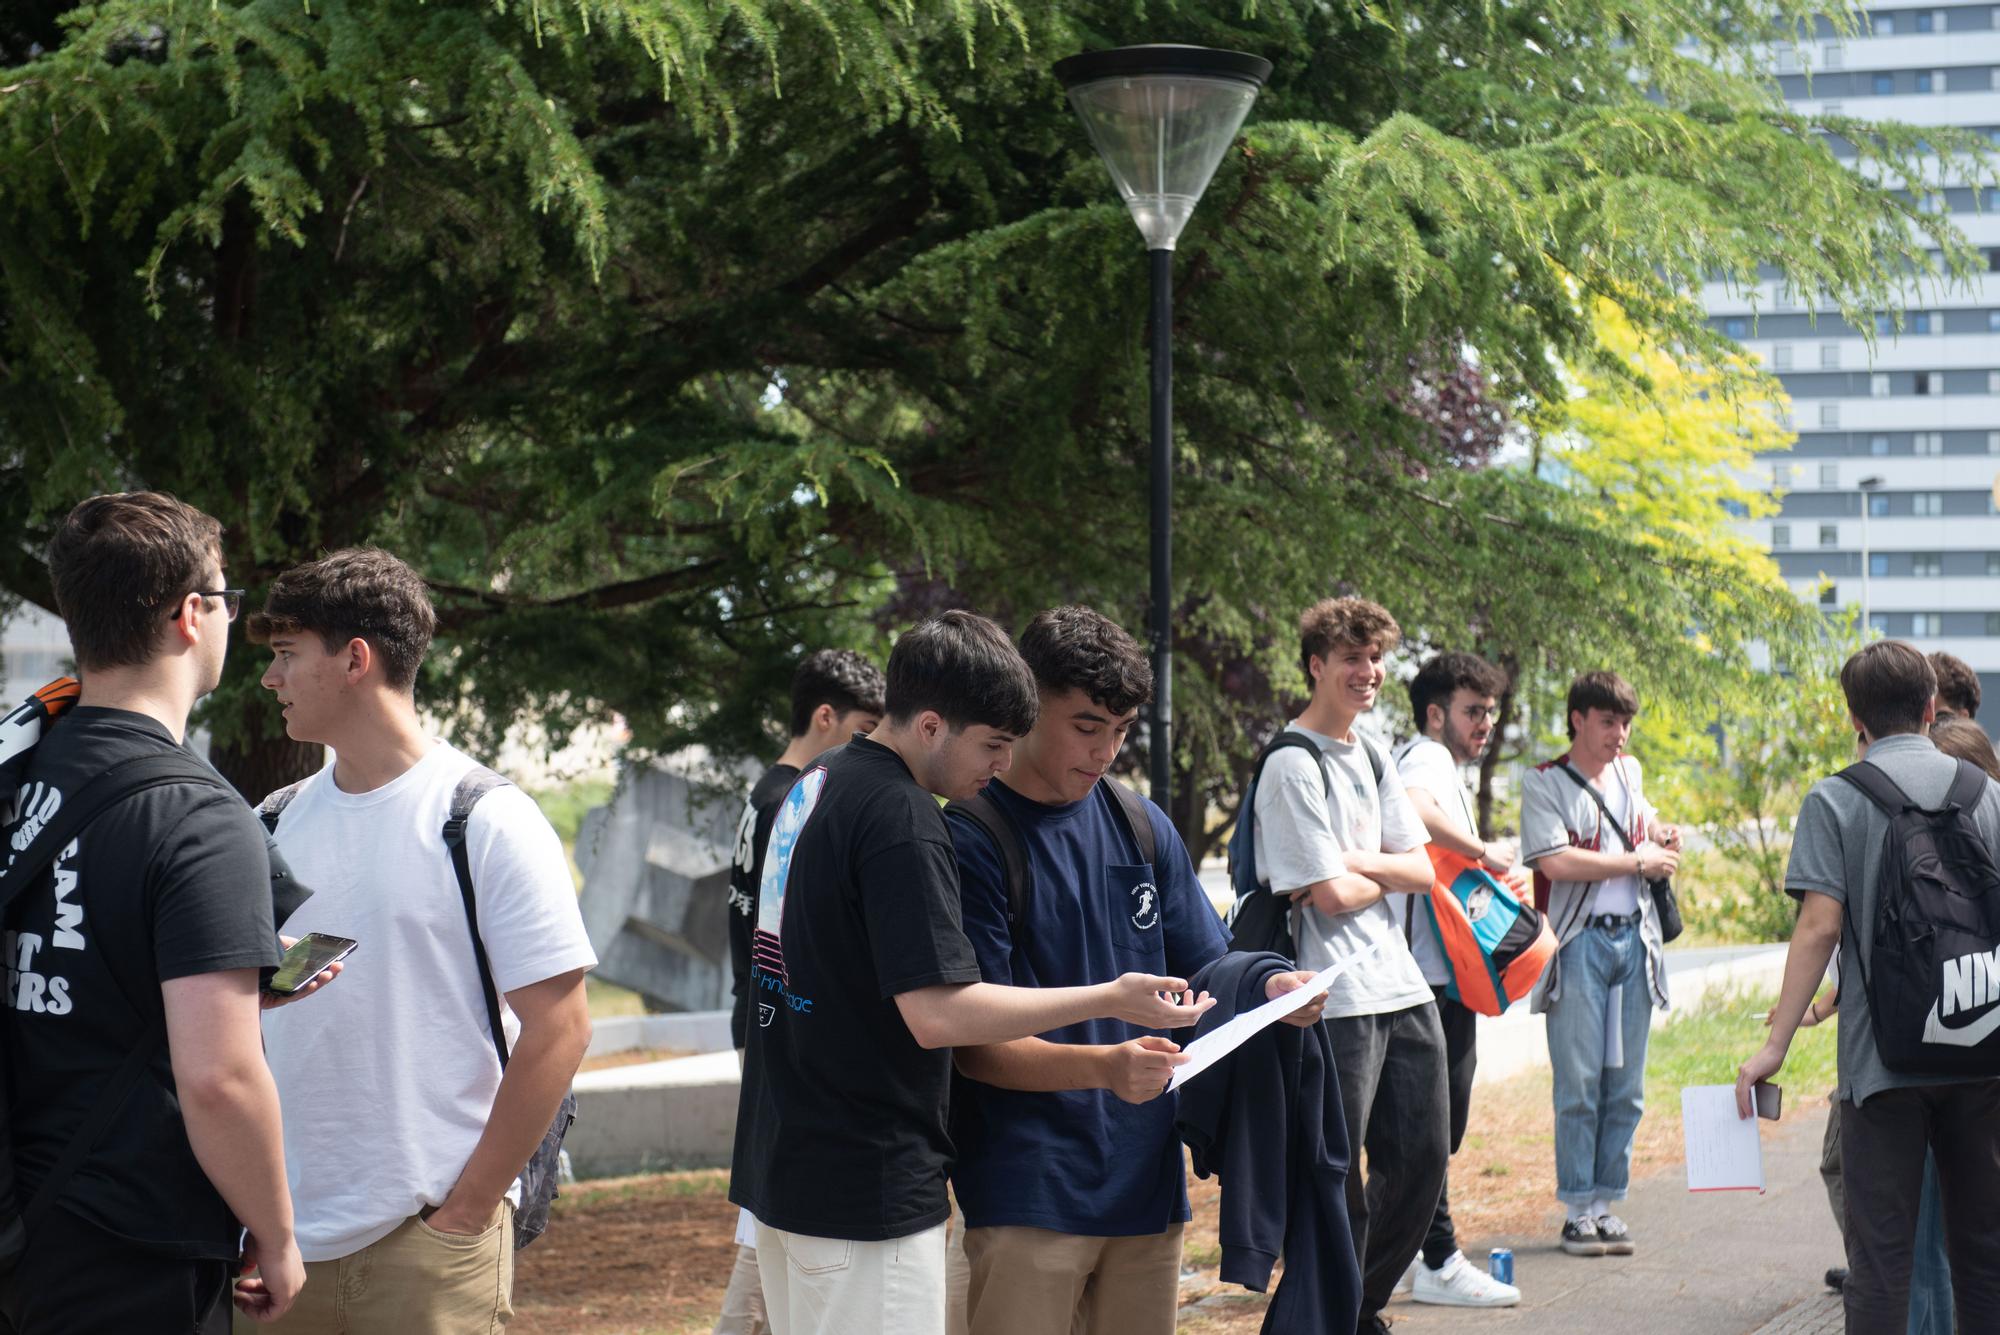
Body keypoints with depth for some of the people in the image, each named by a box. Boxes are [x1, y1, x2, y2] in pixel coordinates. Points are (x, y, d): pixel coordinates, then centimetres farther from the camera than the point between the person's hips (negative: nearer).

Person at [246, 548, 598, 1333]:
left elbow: (558, 1028, -9)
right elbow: (241, 1017, 14)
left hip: (427, 1236, -5)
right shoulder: (275, 825, 9)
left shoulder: (485, 821, -7)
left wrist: (467, 1207, -11)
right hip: (286, 1238, 5)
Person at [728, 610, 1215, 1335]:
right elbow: (936, 1014, -24)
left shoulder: (815, 785, 11)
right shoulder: (900, 819, -19)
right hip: (865, 1188, -10)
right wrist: (1110, 1000, -19)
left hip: (779, 1163, 10)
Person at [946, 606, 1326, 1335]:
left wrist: (1271, 992, -7)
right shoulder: (970, 841, -9)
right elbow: (973, 1045, -13)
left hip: (1145, 1183, 6)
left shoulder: (1145, 829, 11)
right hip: (1028, 1192, -6)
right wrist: (1103, 1066, -29)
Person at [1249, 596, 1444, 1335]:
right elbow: (1331, 895, -17)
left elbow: (1422, 872, 9)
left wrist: (1358, 861, -9)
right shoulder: (1294, 766, -11)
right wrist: (1386, 873, 2)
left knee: (1422, 1158, 13)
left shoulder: (1372, 758, 15)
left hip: (1402, 987, 9)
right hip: (1337, 997, -9)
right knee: (1337, 1182, -3)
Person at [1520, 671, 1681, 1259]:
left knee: (1626, 1088, 5)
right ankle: (1578, 1211, -1)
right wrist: (1638, 861, -10)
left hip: (1633, 939, 6)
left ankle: (1607, 1204, 11)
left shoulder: (1629, 771, 16)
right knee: (1579, 1085, -7)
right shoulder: (1544, 783, -3)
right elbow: (1555, 860, -15)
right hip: (1579, 941, -6)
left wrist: (1659, 830, 11)